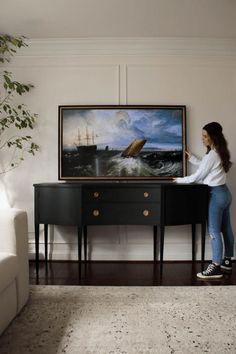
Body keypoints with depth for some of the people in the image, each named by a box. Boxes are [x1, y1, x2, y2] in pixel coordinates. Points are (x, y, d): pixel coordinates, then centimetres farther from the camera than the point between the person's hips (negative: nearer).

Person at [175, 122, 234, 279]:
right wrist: (191, 158, 19)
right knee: (226, 229, 16)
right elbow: (205, 166, 23)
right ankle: (227, 261, 28)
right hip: (224, 192, 10)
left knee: (214, 232, -6)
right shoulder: (220, 153, 11)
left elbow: (198, 176, -14)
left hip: (216, 194, -10)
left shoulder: (212, 155, -19)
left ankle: (216, 268, -1)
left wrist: (180, 180, 0)